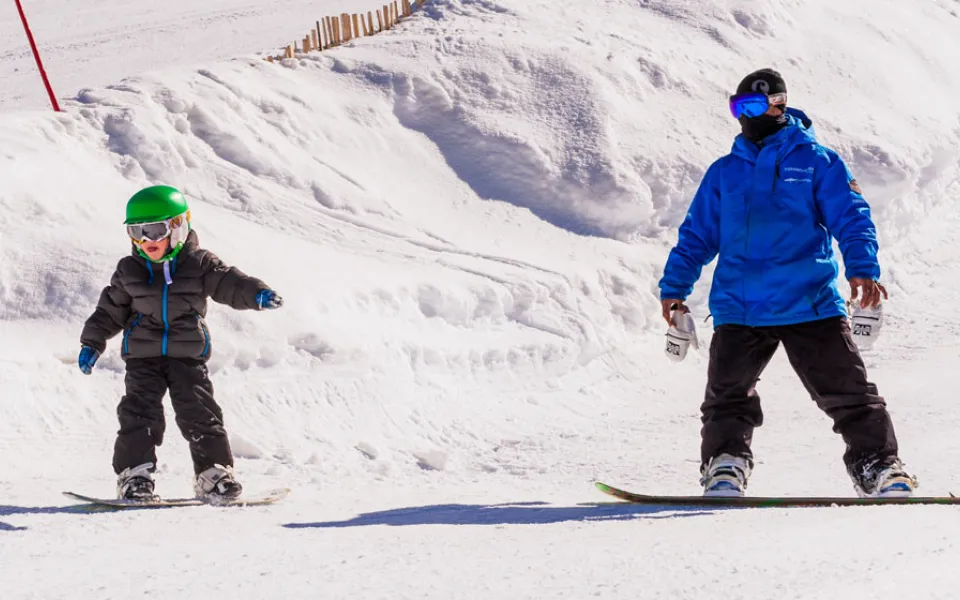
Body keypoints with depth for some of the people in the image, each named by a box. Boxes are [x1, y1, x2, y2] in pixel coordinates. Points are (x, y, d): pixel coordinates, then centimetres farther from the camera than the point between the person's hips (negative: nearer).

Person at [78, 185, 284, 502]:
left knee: (200, 413, -5)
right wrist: (92, 344, 10)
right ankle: (134, 474, -3)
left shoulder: (198, 263, -3)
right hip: (143, 356, 1)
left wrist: (257, 294, -30)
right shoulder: (129, 271, 4)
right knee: (139, 413, -8)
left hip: (188, 356, -1)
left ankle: (214, 472, 4)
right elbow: (110, 310, 12)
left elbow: (228, 283, -12)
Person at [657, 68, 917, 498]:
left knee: (849, 392, -3)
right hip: (738, 309, 3)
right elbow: (697, 235, 18)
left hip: (812, 305, -3)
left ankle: (878, 465, 5)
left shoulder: (817, 161, 5)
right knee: (726, 395, -3)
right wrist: (674, 287, 9)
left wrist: (862, 268, -18)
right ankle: (725, 463, 9)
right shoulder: (724, 173, 16)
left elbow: (850, 216, -2)